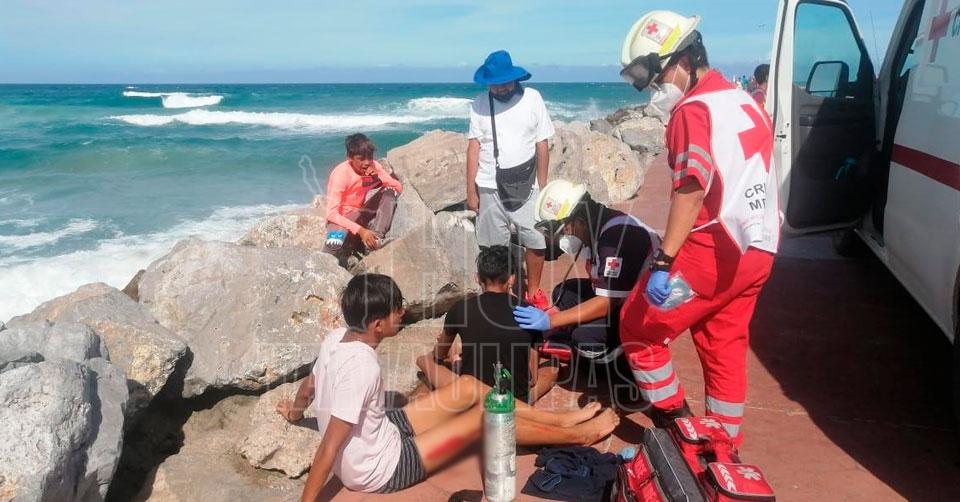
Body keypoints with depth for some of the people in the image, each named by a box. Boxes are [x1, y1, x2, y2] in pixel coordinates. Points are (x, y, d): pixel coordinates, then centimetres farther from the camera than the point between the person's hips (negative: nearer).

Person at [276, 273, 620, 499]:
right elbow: (329, 449, -30)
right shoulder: (362, 367, -33)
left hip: (382, 433, 9)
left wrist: (295, 411, 31)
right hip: (379, 471, -9)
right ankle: (578, 435, 11)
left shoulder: (336, 338, -7)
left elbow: (309, 386, 11)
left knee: (468, 386, 7)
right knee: (486, 413, -8)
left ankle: (558, 419, 18)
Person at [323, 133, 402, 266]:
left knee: (390, 191, -16)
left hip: (363, 213, 5)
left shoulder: (373, 166, -8)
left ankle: (376, 237, -23)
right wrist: (360, 230, -37)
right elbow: (332, 213, -28)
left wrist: (379, 176, -25)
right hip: (343, 218, -5)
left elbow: (398, 187, -7)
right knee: (334, 247, -36)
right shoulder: (341, 173, -23)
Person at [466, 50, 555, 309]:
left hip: (525, 186, 0)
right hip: (489, 187, 0)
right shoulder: (479, 103, -2)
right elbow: (474, 147, -1)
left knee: (536, 241, 3)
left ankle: (533, 291, 21)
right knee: (494, 247, 8)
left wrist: (542, 187, 0)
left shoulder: (532, 98, -4)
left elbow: (542, 145, 0)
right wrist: (470, 190, -2)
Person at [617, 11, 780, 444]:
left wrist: (663, 262, -25)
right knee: (725, 348, 16)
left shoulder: (693, 110, -12)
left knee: (638, 327, 5)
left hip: (713, 250, -9)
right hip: (757, 249, 9)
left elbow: (691, 191, -22)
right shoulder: (744, 103, 16)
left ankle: (673, 422, 13)